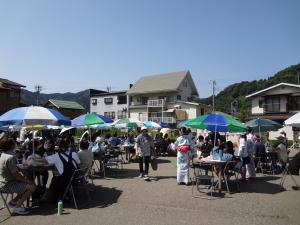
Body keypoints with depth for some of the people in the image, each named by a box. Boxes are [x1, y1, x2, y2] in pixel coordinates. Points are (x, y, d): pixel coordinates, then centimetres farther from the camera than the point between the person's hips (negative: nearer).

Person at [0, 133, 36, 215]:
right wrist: (27, 180, -10)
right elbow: (16, 175, -22)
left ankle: (13, 202, 16)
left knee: (31, 182, 13)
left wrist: (21, 174, 3)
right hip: (7, 185, -10)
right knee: (32, 186, -14)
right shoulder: (10, 157, -26)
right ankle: (16, 207, -1)